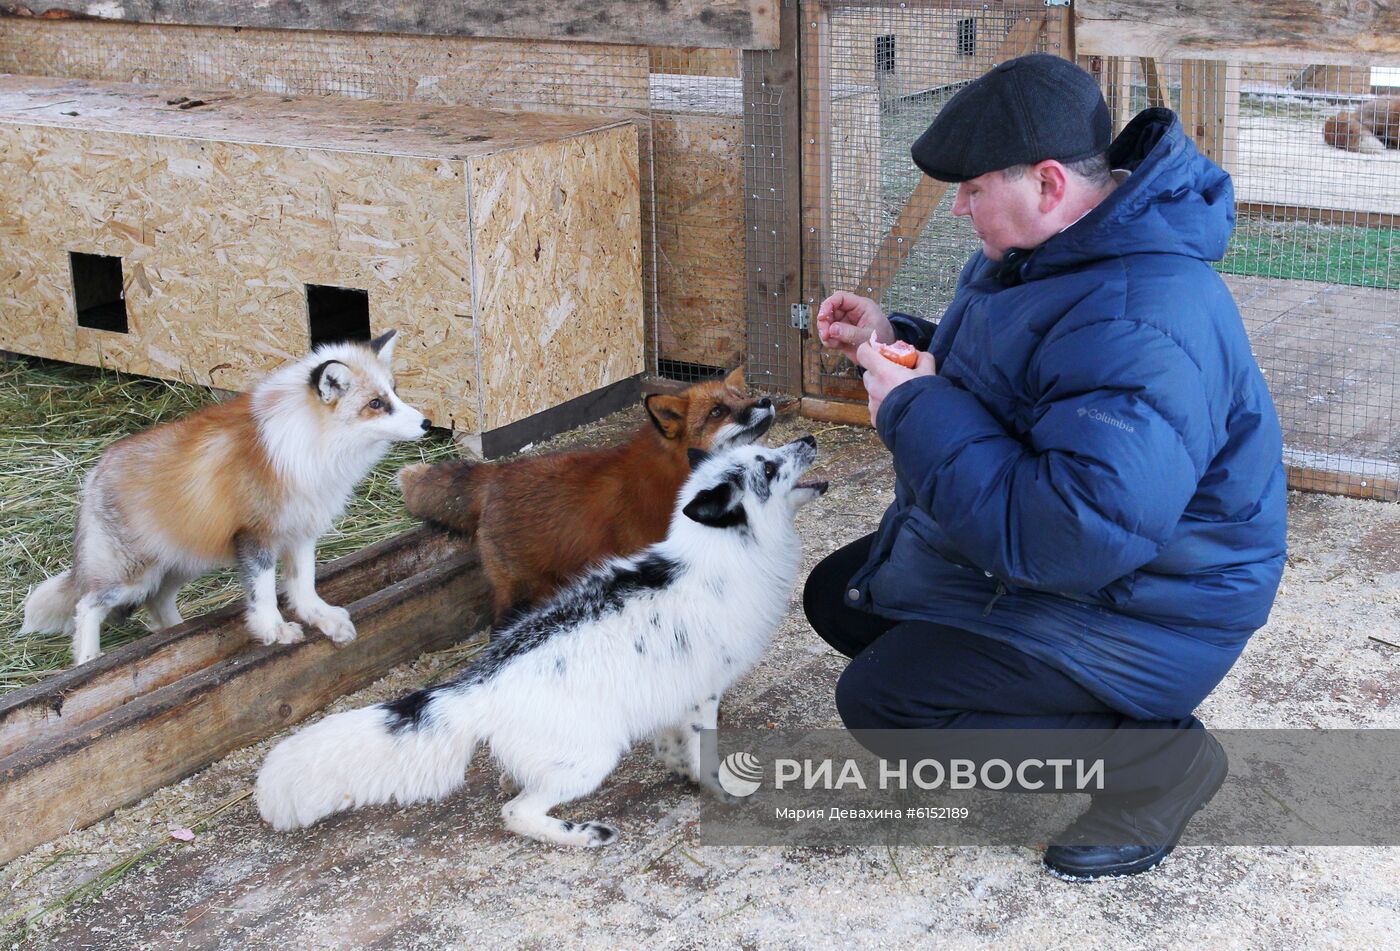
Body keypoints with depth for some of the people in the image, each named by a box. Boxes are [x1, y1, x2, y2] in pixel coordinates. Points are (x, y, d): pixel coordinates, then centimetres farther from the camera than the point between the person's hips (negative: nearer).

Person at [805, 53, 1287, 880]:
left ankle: (1155, 754, -4)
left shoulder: (1137, 329, -36)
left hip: (1136, 614, -11)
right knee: (840, 598, 15)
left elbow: (1080, 536, -42)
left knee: (880, 696, -17)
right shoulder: (1048, 250, -1)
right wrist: (894, 341, 1)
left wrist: (918, 411, -33)